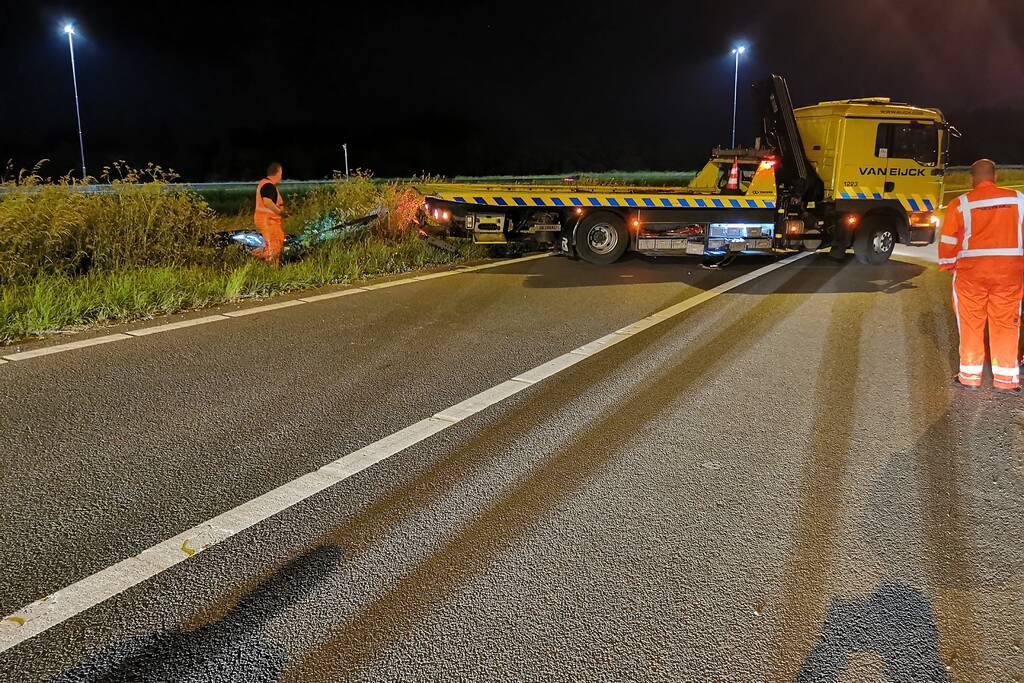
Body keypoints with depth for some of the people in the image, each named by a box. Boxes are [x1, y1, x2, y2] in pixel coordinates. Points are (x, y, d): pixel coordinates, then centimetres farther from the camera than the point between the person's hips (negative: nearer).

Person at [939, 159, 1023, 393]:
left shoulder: (961, 204, -6)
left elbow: (948, 240, -3)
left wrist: (948, 265, 11)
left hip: (971, 271, -2)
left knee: (971, 324, 8)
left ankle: (970, 375, 12)